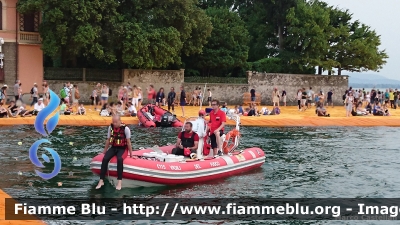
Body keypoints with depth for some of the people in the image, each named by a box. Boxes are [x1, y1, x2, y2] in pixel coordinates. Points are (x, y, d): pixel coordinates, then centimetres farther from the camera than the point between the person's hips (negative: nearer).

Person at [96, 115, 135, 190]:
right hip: (113, 147, 4)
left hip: (122, 149, -4)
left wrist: (131, 154, -2)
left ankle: (119, 181, -35)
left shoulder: (125, 128, -10)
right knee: (105, 159, -24)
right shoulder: (110, 127, 3)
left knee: (119, 159, -36)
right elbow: (108, 140, 13)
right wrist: (104, 151, 17)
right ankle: (101, 180, -20)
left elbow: (128, 142, -5)